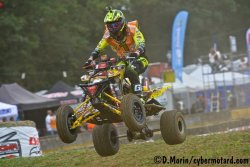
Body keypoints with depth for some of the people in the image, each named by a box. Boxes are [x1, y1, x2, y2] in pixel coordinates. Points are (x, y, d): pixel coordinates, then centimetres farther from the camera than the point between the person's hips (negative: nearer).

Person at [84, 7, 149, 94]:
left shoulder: (132, 30, -16)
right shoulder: (108, 35, -3)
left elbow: (141, 44, -29)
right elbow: (98, 48, -4)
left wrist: (137, 52, -51)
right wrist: (90, 59, -22)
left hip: (139, 59, -5)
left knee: (130, 70, -37)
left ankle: (138, 94, -33)